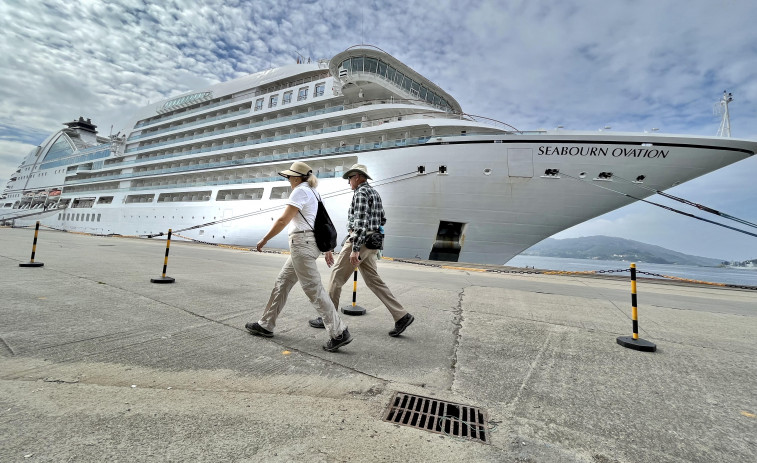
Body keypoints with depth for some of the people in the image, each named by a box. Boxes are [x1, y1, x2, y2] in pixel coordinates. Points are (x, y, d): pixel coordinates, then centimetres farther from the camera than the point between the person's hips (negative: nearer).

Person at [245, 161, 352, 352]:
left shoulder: (300, 191, -7)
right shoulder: (312, 193, 21)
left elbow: (283, 220, -12)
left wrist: (264, 240, -2)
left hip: (301, 243, -10)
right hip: (308, 243, 10)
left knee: (313, 289, -9)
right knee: (282, 284, 16)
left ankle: (339, 333, -6)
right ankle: (265, 325, 29)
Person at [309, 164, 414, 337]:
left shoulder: (361, 193, -11)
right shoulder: (374, 193, 19)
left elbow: (361, 222, -21)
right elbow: (382, 220, 21)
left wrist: (355, 249, -23)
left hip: (359, 242, -9)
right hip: (370, 244, 9)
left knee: (336, 277, 3)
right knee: (374, 280, 9)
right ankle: (401, 316, 5)